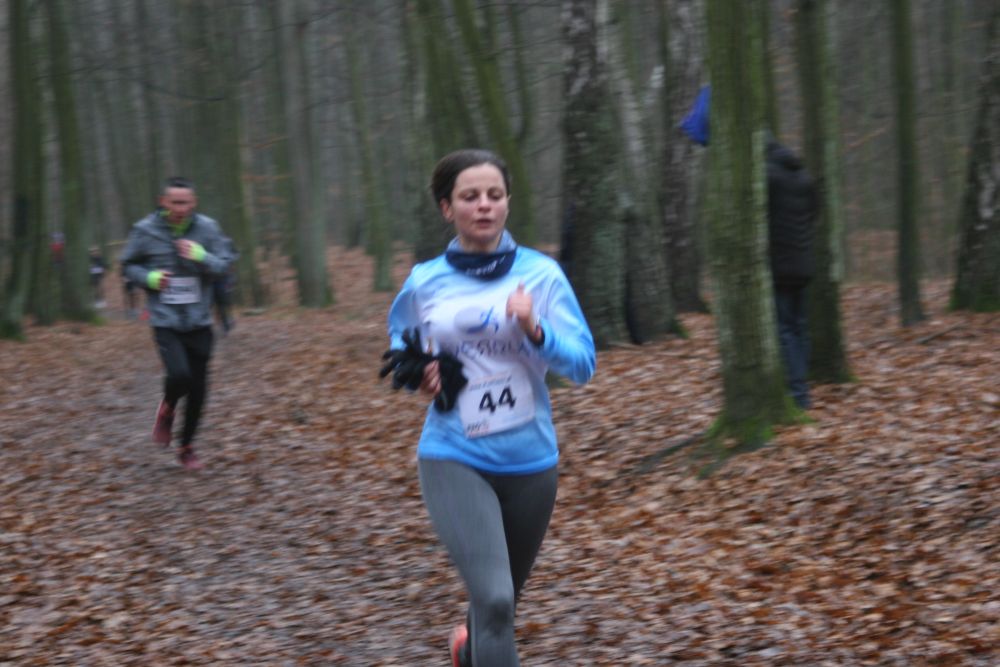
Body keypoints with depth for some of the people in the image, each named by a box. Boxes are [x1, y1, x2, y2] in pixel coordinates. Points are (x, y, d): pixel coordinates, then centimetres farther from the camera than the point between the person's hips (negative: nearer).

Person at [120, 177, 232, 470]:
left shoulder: (207, 228, -3)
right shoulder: (145, 231, -5)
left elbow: (223, 265, 0)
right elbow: (128, 264, 7)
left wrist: (201, 257, -20)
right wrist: (149, 277, -12)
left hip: (199, 322, 2)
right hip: (164, 321, -2)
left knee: (198, 388, 6)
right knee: (179, 375, -23)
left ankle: (186, 446, 27)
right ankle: (167, 409, 13)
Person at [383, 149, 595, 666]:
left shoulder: (541, 274, -4)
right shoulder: (424, 282, -2)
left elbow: (583, 364, -7)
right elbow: (400, 347, 18)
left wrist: (535, 331, -25)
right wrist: (417, 374, -4)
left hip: (530, 461, 2)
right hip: (453, 459, -2)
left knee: (502, 595, 22)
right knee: (493, 597, -21)